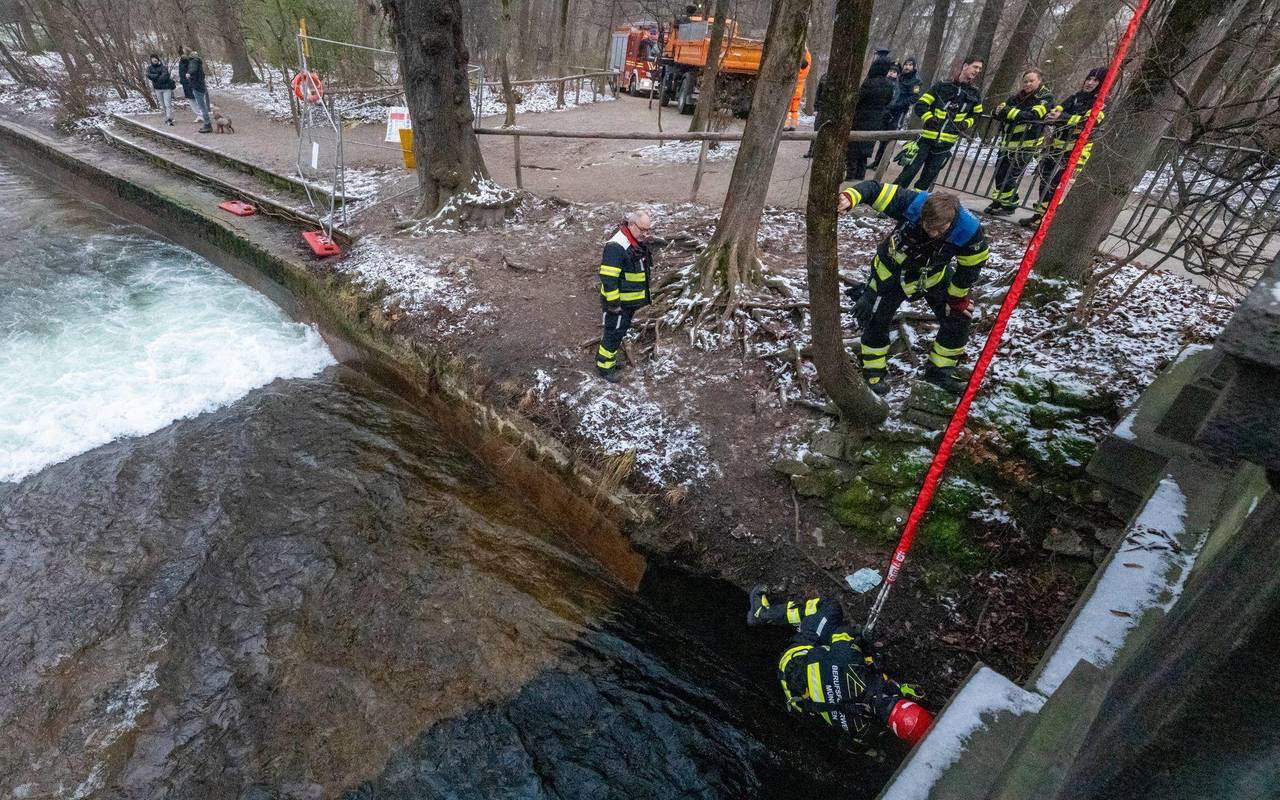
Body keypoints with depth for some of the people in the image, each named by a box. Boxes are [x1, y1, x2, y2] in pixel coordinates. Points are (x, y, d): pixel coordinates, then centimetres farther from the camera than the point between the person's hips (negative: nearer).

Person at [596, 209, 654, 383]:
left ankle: (604, 356, 37)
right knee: (614, 333, 0)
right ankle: (604, 367, 14)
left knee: (620, 331, 20)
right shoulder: (616, 246, -25)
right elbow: (608, 277, -26)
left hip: (631, 301, 9)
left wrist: (643, 296, 25)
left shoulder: (639, 243, 7)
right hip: (618, 302, -9)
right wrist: (613, 303, -23)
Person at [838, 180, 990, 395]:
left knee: (958, 317, -1)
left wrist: (957, 298, -4)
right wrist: (850, 197, -51)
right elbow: (875, 189, -30)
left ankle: (939, 370, 19)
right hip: (892, 271, -2)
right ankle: (874, 371, 15)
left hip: (935, 275, 2)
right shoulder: (911, 204, -37)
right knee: (876, 319, -7)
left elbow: (970, 267, -14)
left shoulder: (969, 231, -32)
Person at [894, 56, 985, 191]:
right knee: (910, 170, -10)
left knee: (929, 176, 7)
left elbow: (976, 114, 21)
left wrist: (966, 124, 0)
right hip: (927, 138, -4)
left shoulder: (974, 94, 8)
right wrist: (929, 118, -20)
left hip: (946, 143, 4)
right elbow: (920, 105, -3)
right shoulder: (943, 86, -4)